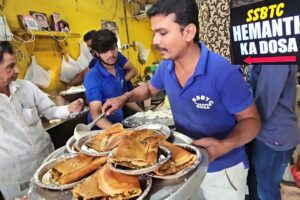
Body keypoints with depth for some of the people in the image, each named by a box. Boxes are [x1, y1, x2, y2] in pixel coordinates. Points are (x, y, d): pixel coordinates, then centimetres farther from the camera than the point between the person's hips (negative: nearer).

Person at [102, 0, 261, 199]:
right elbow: (150, 88, 12)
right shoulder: (166, 67, -9)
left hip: (223, 169, -5)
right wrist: (125, 98, -5)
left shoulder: (224, 72, -28)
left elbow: (251, 120, -18)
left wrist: (224, 146, -35)